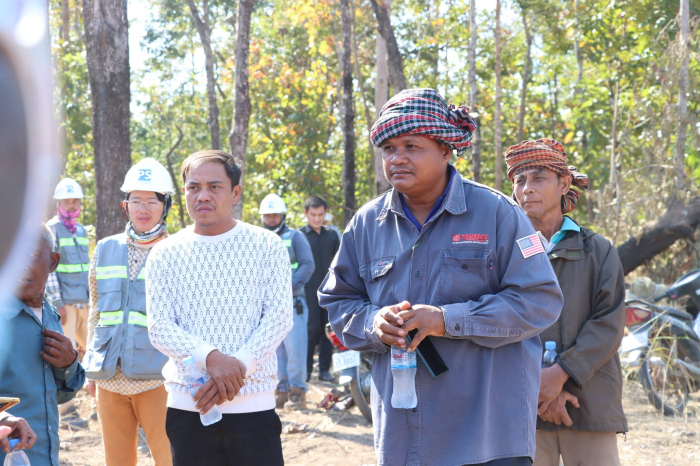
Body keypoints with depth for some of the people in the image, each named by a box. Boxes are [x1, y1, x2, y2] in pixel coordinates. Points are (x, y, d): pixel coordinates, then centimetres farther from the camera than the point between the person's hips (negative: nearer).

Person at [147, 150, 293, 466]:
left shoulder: (266, 245, 3)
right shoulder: (165, 254, 5)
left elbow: (279, 316, -3)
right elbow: (159, 328, -3)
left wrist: (239, 367, -17)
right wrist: (210, 357, -20)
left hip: (254, 405, -1)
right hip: (187, 408, 1)